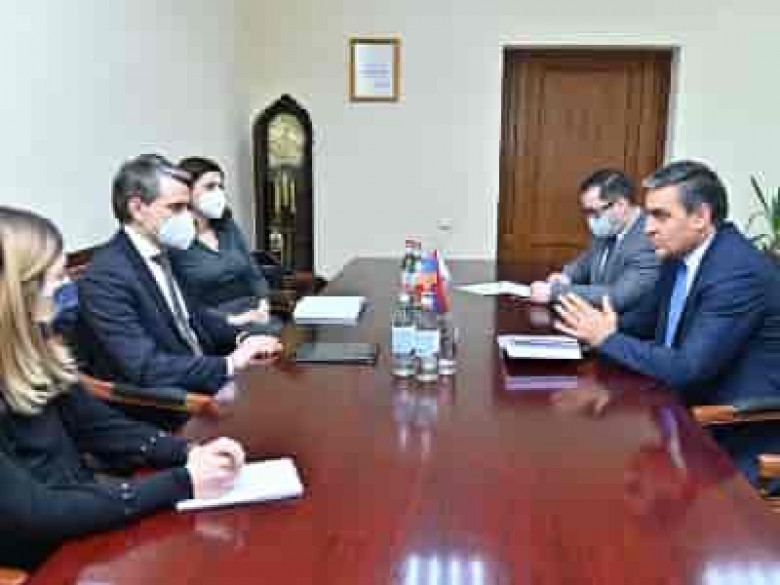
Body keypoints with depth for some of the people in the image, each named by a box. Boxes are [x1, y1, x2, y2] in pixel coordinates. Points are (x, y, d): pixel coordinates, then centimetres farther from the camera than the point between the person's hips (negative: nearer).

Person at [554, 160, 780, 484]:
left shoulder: (741, 272, -24)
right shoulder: (680, 254, 1)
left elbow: (688, 368, -27)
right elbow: (647, 321, 13)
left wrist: (608, 340, -18)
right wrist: (600, 328, -6)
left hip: (740, 439, -7)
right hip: (694, 410, 7)